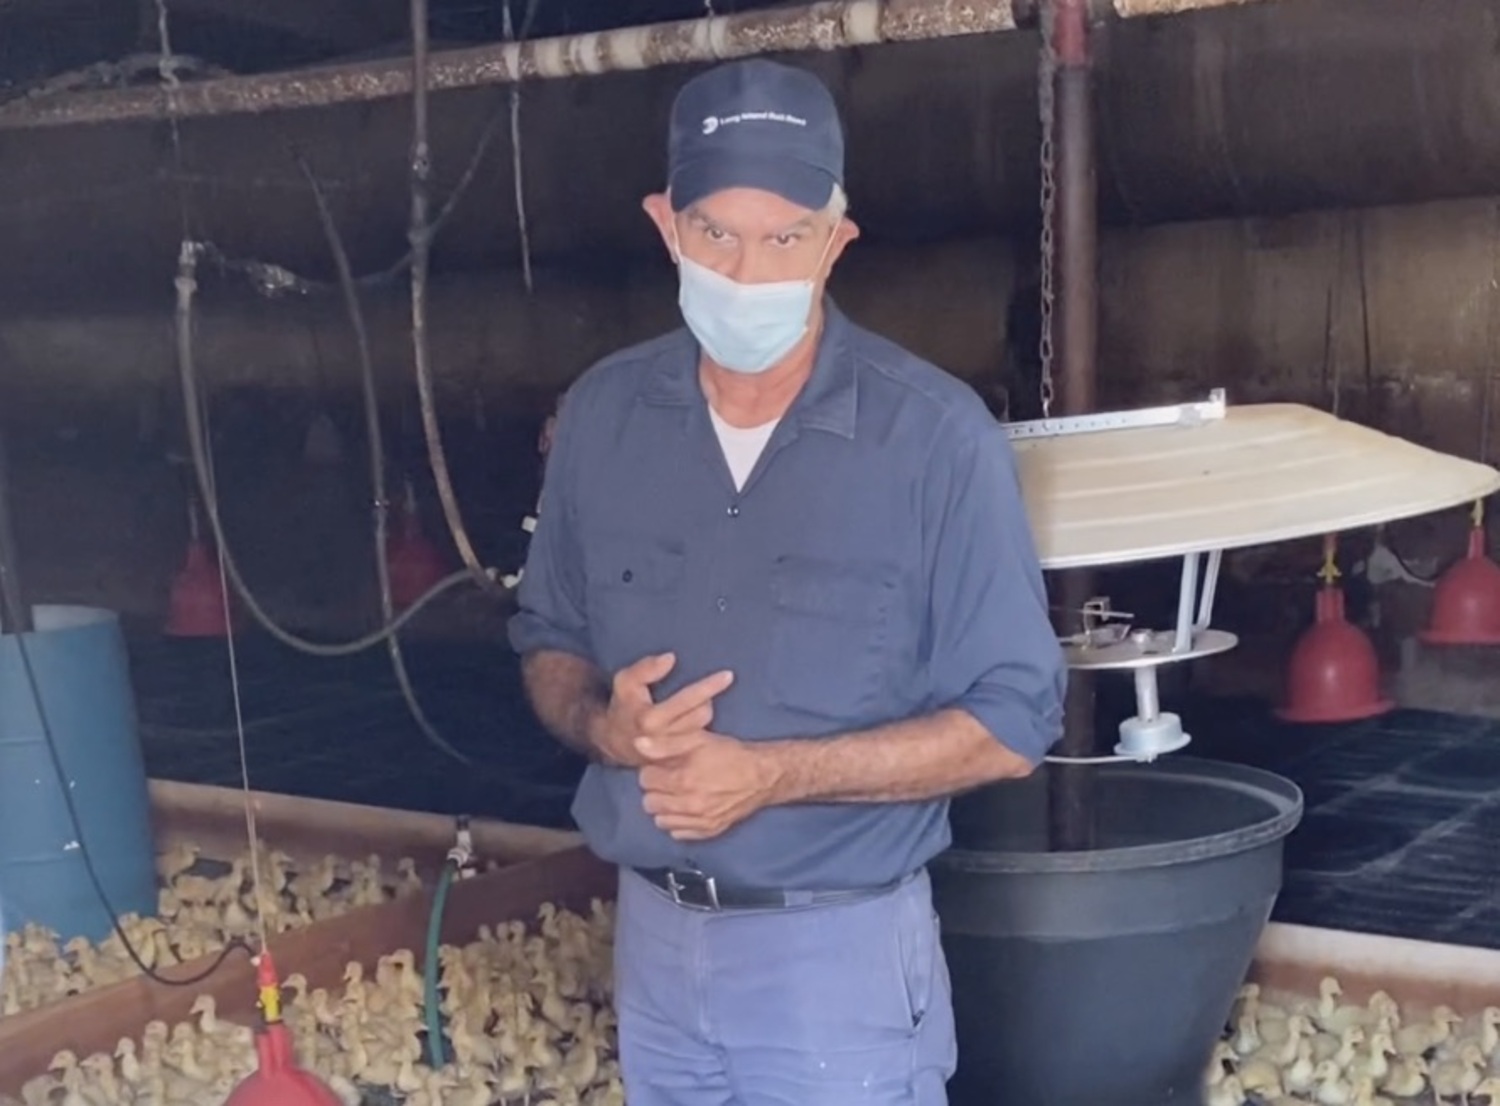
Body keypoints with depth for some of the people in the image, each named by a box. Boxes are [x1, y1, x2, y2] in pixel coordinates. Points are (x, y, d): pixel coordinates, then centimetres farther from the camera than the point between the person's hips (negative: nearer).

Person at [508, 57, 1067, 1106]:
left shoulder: (936, 435, -14)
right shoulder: (603, 412, -1)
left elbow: (1012, 721, -12)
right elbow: (548, 639, 10)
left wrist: (774, 773, -21)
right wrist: (603, 723, -12)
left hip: (841, 949, -4)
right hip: (652, 938, 4)